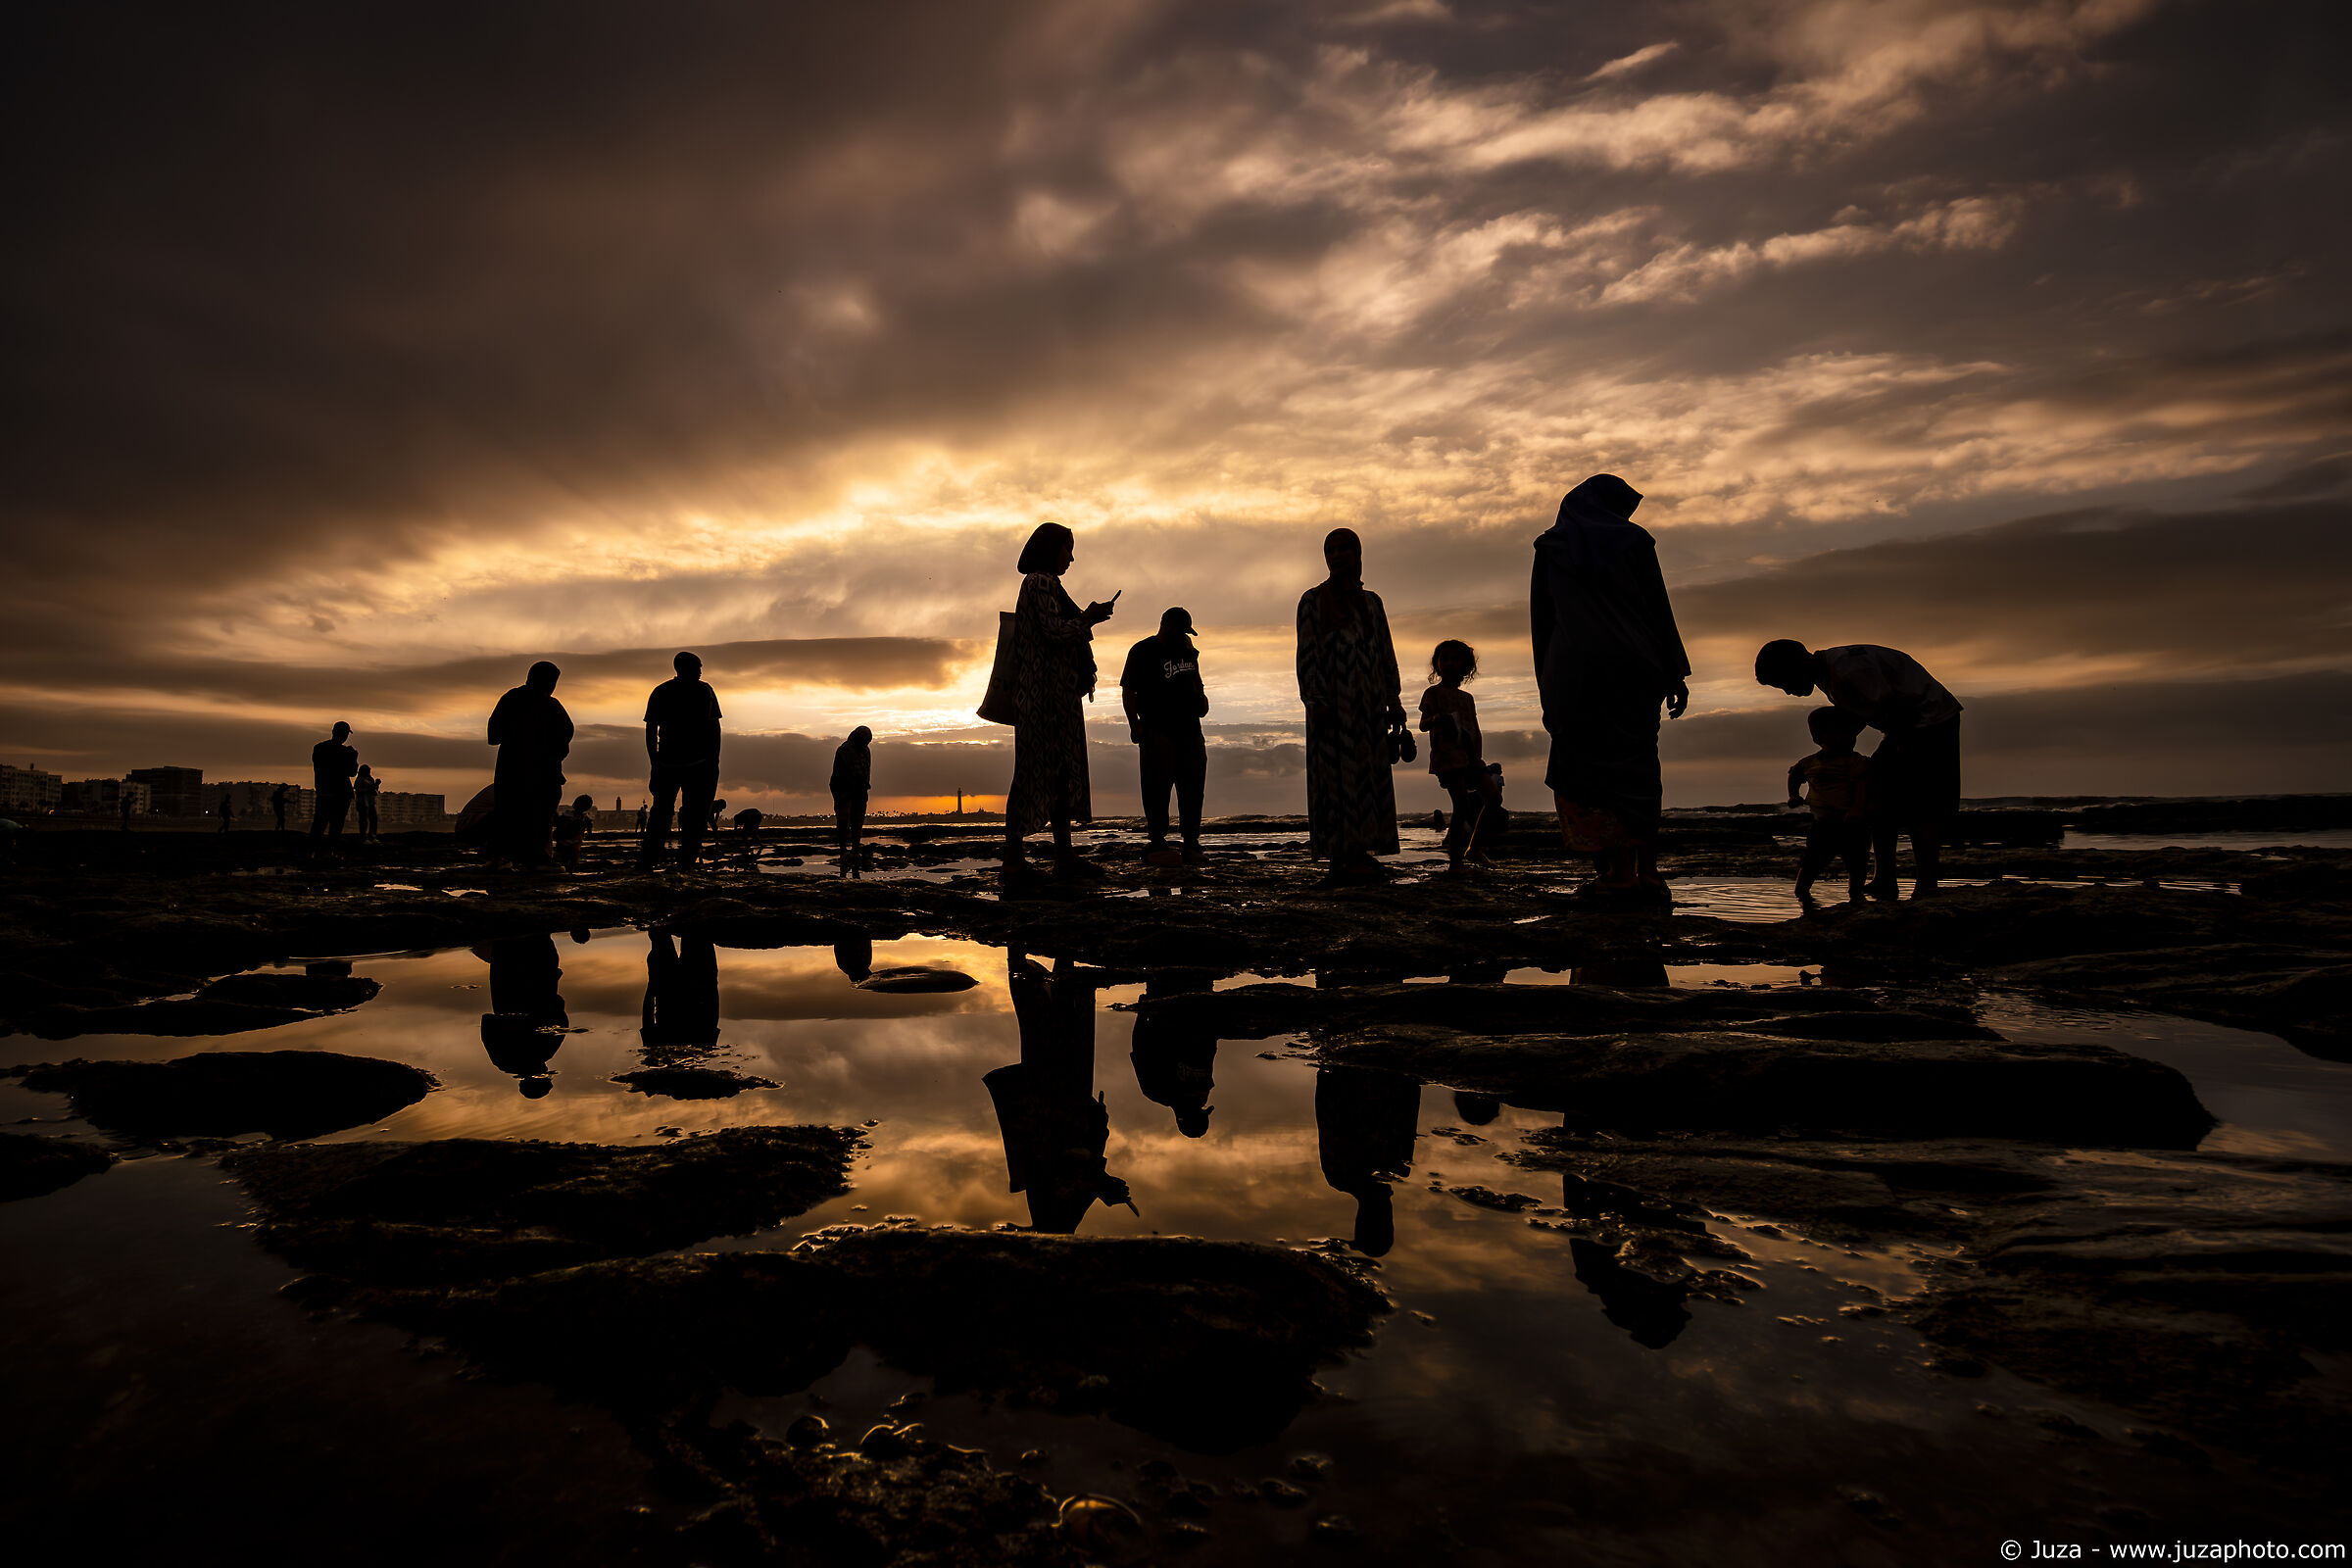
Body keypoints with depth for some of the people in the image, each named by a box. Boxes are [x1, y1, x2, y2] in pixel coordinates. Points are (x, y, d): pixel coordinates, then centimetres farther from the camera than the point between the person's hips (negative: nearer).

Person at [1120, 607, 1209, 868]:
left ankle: (1191, 841, 13)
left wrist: (1201, 698, 9)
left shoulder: (1188, 652, 20)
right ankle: (1156, 841, -3)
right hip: (1157, 732, -7)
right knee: (1157, 786, -7)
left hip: (1189, 730, 7)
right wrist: (1134, 724, -14)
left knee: (1192, 785, 6)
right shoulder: (1143, 651, 0)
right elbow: (1128, 690, -4)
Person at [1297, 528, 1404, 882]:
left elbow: (1386, 652, 17)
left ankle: (1361, 851, 7)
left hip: (1369, 704, 5)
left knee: (1370, 773, 3)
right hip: (1332, 702, -5)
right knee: (1333, 775, -7)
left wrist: (1393, 699, 9)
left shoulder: (1371, 601, 17)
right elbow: (1307, 653, -5)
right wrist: (1316, 700, -15)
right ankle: (1339, 856, -6)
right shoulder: (1313, 601, 3)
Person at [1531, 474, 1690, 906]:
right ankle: (1647, 870, 1)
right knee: (1637, 765, 6)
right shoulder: (1634, 541, 5)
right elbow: (1660, 611, 3)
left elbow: (1541, 620, 7)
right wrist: (1676, 676, 6)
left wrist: (1547, 688, 10)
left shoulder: (1550, 549, 9)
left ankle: (1619, 872, -4)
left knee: (1588, 768, 2)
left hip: (1574, 672, 0)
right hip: (1633, 668, 0)